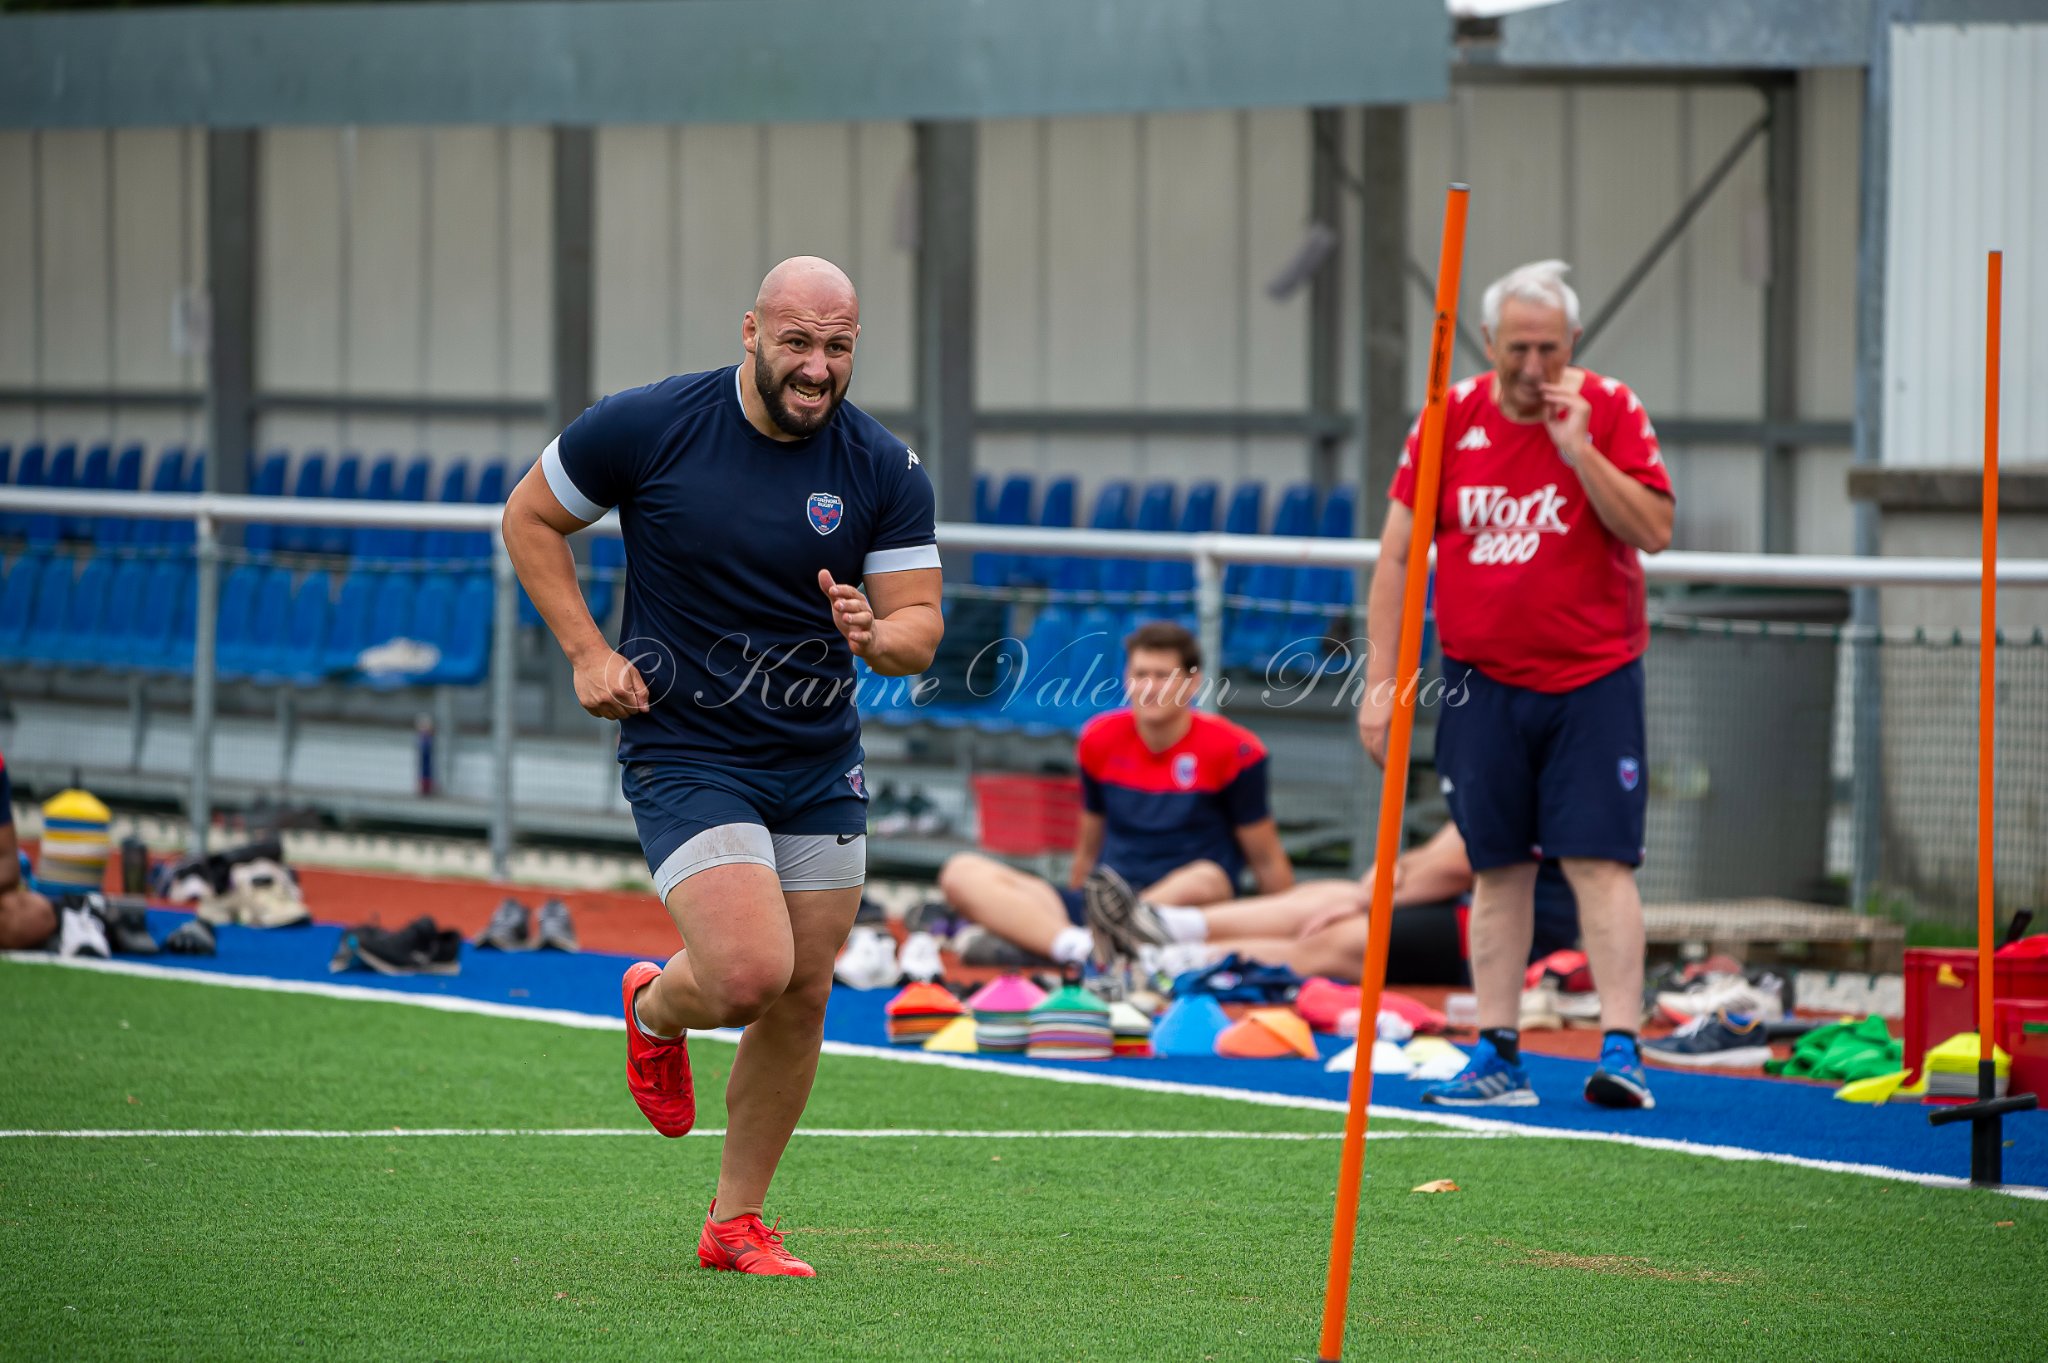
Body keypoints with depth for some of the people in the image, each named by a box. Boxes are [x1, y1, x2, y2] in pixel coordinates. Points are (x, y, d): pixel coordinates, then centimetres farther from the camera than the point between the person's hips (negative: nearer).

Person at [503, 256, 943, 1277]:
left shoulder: (886, 471, -5)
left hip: (821, 764, 4)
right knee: (749, 972, -20)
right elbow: (529, 517, 3)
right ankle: (655, 1007, 17)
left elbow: (920, 625, -1)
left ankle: (735, 1223, 22)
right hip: (685, 754, -4)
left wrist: (878, 637, -25)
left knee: (802, 996, 5)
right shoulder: (645, 426, -11)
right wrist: (587, 654, -6)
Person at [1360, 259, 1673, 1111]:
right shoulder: (1449, 419, 3)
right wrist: (1381, 679, 1)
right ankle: (1498, 1056, 9)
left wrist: (1578, 447, -19)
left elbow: (1654, 531, -11)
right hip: (1482, 681, 2)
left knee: (1600, 861, -9)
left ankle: (1620, 1050, -12)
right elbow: (1396, 555, 6)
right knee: (1497, 870, 5)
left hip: (1592, 679, -2)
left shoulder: (1610, 410, -3)